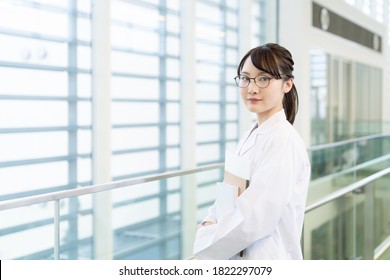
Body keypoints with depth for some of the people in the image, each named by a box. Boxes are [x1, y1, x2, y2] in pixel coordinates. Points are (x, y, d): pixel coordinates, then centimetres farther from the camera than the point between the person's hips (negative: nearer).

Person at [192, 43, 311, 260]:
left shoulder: (283, 141, -18)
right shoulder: (251, 137, 7)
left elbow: (253, 219, -23)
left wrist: (204, 236, -11)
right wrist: (211, 223, -8)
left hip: (265, 258, -7)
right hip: (237, 257, 7)